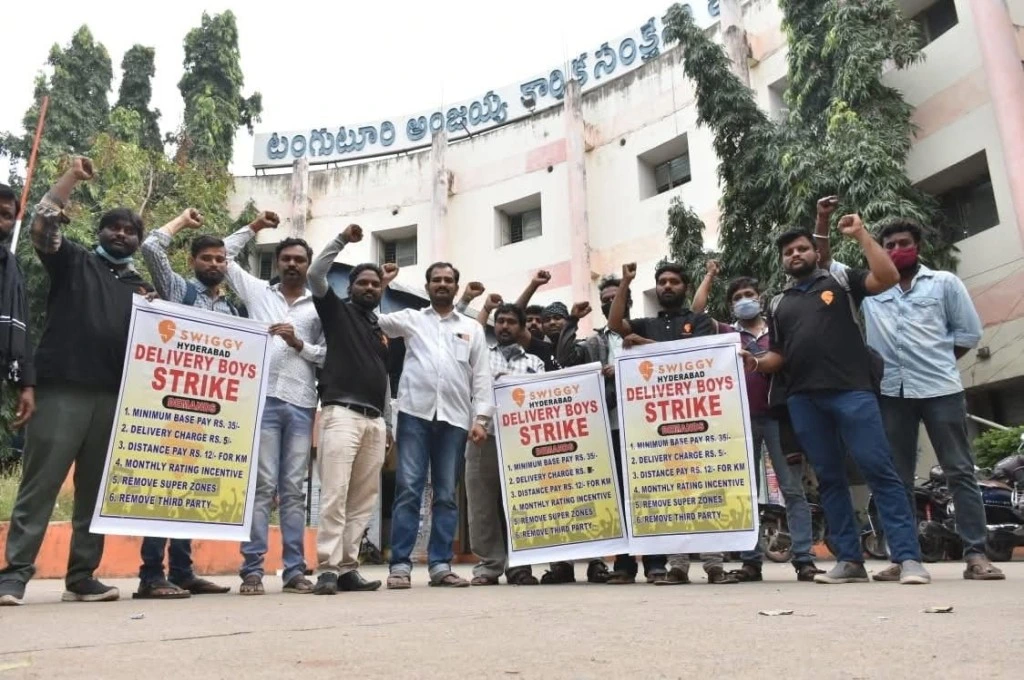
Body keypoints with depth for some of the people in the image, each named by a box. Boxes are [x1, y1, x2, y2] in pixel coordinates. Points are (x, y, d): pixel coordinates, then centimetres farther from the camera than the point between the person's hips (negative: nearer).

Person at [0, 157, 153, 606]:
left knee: (96, 490, 5)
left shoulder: (139, 286, 22)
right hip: (62, 390, -4)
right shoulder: (74, 261, 11)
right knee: (41, 483, -5)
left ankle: (82, 577, 11)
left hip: (113, 397, 4)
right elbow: (42, 224, -5)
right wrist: (73, 177, -10)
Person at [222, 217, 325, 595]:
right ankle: (252, 569, 1)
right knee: (262, 486, -4)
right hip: (264, 399, -1)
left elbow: (330, 356, 8)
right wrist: (254, 228, 17)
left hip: (301, 404, 1)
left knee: (294, 489, 4)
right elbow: (224, 256, 19)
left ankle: (294, 569, 8)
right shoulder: (258, 291, 15)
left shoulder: (320, 306, 14)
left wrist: (300, 344, -6)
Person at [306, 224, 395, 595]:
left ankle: (348, 568, 5)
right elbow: (315, 275, -6)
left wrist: (389, 423, 21)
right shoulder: (337, 310, 10)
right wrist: (342, 239, -3)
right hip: (342, 413, -6)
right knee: (335, 494, -12)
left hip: (375, 420, 6)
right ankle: (327, 569, -9)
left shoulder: (382, 330, 24)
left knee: (363, 499, 2)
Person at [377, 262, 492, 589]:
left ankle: (440, 565, 9)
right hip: (415, 412, -1)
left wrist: (481, 418, 0)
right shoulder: (410, 319, 16)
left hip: (455, 418, 1)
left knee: (447, 495, 4)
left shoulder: (472, 328, 16)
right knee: (408, 490, -4)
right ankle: (400, 565, 0)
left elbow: (481, 376, 10)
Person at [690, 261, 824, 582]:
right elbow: (697, 310, 3)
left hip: (776, 416, -1)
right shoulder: (727, 333, 11)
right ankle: (751, 560, 9)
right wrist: (710, 275, 12)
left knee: (793, 489, -3)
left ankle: (804, 558, -1)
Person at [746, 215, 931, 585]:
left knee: (879, 469, -9)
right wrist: (756, 363, 0)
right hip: (802, 398, 4)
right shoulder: (778, 304, 22)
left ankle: (909, 558, -6)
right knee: (829, 478, 4)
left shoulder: (841, 281, 12)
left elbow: (888, 277, -4)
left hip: (851, 390, -4)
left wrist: (861, 235, -5)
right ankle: (850, 560, 8)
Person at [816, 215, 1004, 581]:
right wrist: (823, 220, 4)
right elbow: (824, 262, 12)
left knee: (960, 472, 0)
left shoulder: (945, 282, 9)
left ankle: (976, 555, 2)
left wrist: (936, 362, 5)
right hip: (891, 393, 2)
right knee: (899, 477, 5)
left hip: (940, 389, -2)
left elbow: (969, 332, 9)